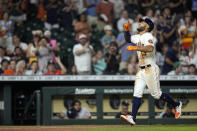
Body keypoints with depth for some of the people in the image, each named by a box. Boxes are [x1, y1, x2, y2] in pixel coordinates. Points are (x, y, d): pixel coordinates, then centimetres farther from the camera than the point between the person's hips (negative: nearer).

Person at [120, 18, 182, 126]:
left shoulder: (148, 36, -12)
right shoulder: (138, 37, 16)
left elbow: (149, 48, -30)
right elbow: (128, 39, 32)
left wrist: (135, 48, -31)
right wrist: (127, 30, 13)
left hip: (151, 69, -8)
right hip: (141, 70, 8)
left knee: (156, 94, -1)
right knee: (137, 94, -6)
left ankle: (176, 105, 19)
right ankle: (132, 117, -15)